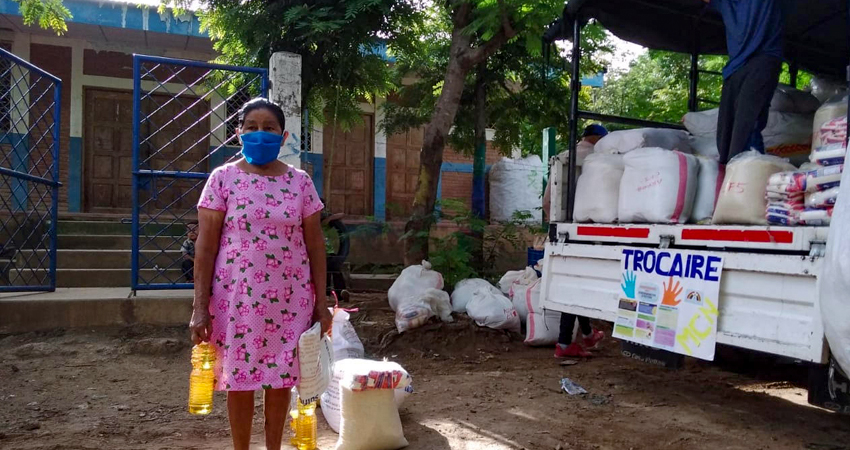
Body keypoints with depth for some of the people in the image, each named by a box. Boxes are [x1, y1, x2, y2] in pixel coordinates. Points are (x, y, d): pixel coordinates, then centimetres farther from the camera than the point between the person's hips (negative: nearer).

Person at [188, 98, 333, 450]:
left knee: (281, 377, 11)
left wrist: (321, 302, 2)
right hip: (237, 298, -1)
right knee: (239, 379, 10)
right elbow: (205, 247, -4)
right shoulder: (222, 179, -2)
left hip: (289, 299, 2)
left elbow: (315, 244, 5)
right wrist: (200, 307, -8)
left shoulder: (300, 182, 3)